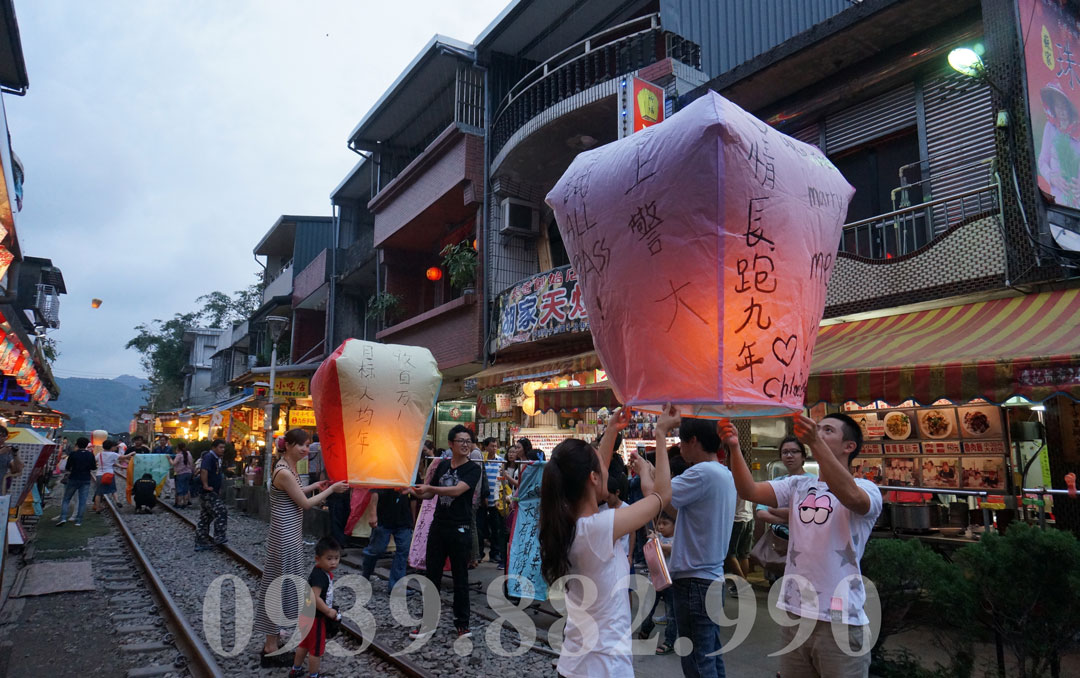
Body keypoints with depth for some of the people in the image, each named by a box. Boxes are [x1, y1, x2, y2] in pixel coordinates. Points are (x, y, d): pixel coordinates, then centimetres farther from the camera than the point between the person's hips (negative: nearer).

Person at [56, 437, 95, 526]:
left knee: (66, 499, 11)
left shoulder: (73, 454, -7)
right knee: (82, 501, 4)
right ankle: (78, 521, 2)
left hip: (73, 479, -1)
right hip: (86, 480, 1)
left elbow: (67, 468, -5)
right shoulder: (90, 455, -1)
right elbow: (94, 468, 0)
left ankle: (63, 517, -3)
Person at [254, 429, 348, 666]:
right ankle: (271, 649, 10)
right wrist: (331, 489, -10)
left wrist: (315, 486, 16)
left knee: (283, 584, 18)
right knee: (279, 585, -1)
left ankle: (272, 640, 30)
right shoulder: (284, 472, -23)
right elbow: (305, 503, -18)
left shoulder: (288, 467, 7)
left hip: (289, 533, 10)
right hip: (285, 535, -10)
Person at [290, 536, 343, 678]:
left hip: (308, 615, 10)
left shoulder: (323, 572, 2)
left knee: (305, 643, 25)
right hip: (315, 617, -10)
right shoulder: (320, 576, -29)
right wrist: (328, 611, -25)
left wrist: (329, 609, 11)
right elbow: (314, 598, -35)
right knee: (316, 648, 7)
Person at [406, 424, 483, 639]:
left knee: (460, 579, 5)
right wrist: (416, 492, -3)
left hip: (460, 530, -5)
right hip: (438, 527, 5)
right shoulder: (442, 465, 8)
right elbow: (430, 494, 17)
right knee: (432, 576, 10)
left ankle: (462, 624, 17)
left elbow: (457, 490, -23)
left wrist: (429, 487, -22)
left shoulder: (473, 469, -7)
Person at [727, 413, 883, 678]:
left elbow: (851, 497, -30)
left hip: (840, 620, -5)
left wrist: (815, 443, -39)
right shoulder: (797, 485, 7)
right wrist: (734, 448, -21)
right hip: (794, 614, 5)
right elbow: (749, 490, -6)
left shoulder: (865, 488, -6)